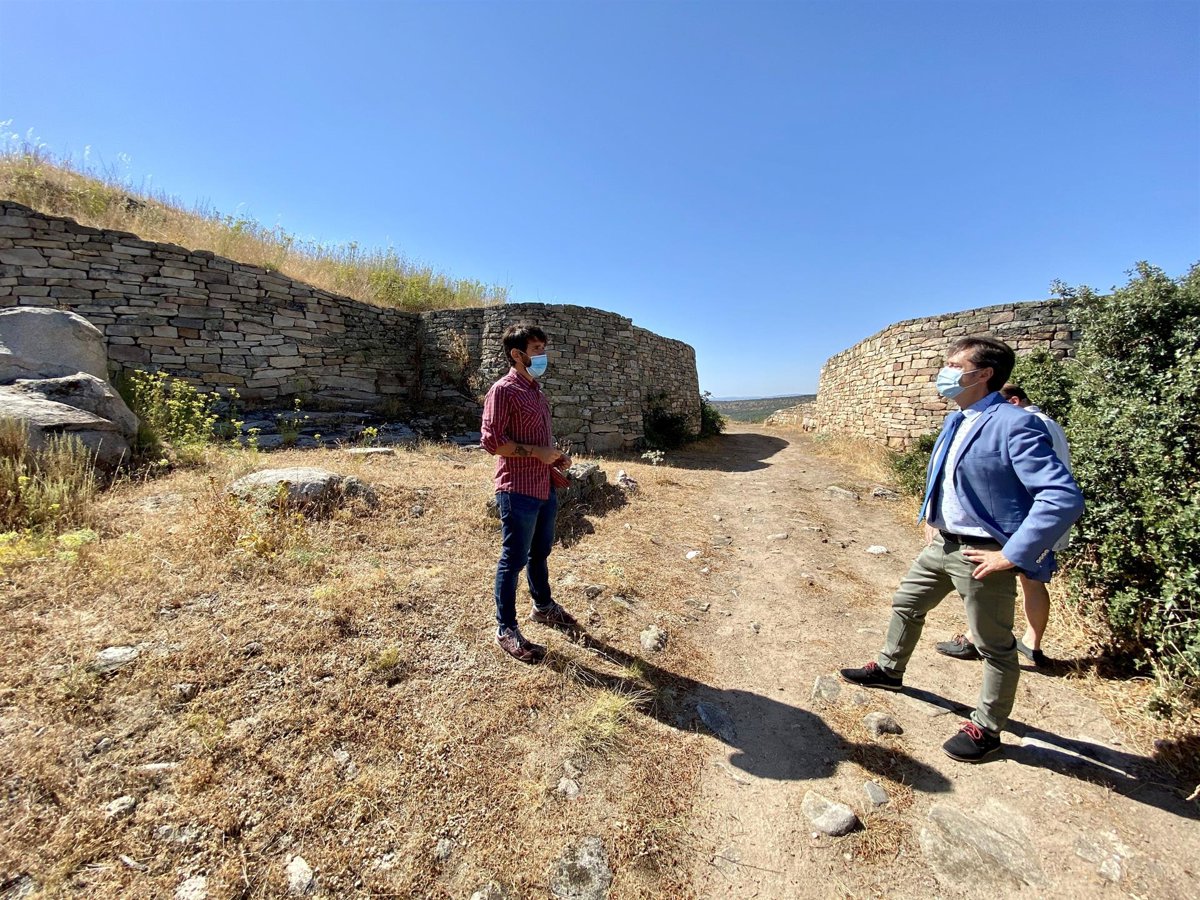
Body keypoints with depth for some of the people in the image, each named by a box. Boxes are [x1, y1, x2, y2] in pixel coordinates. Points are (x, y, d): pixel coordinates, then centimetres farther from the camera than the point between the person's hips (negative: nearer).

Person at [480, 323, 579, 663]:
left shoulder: (537, 391, 15)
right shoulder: (503, 390, -12)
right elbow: (490, 439, -19)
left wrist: (556, 454, 8)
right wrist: (536, 452, -19)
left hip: (545, 487, 9)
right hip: (518, 490, -9)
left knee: (540, 552, 23)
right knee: (514, 559, 2)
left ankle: (543, 607, 43)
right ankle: (506, 630, 17)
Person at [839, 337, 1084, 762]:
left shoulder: (1015, 425, -22)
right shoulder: (955, 421, 6)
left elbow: (1064, 497, -27)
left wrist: (1012, 555, -24)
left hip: (981, 555, -9)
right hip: (941, 544, 9)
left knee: (995, 647, 11)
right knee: (905, 605, 23)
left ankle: (986, 729, 30)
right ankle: (889, 669, 46)